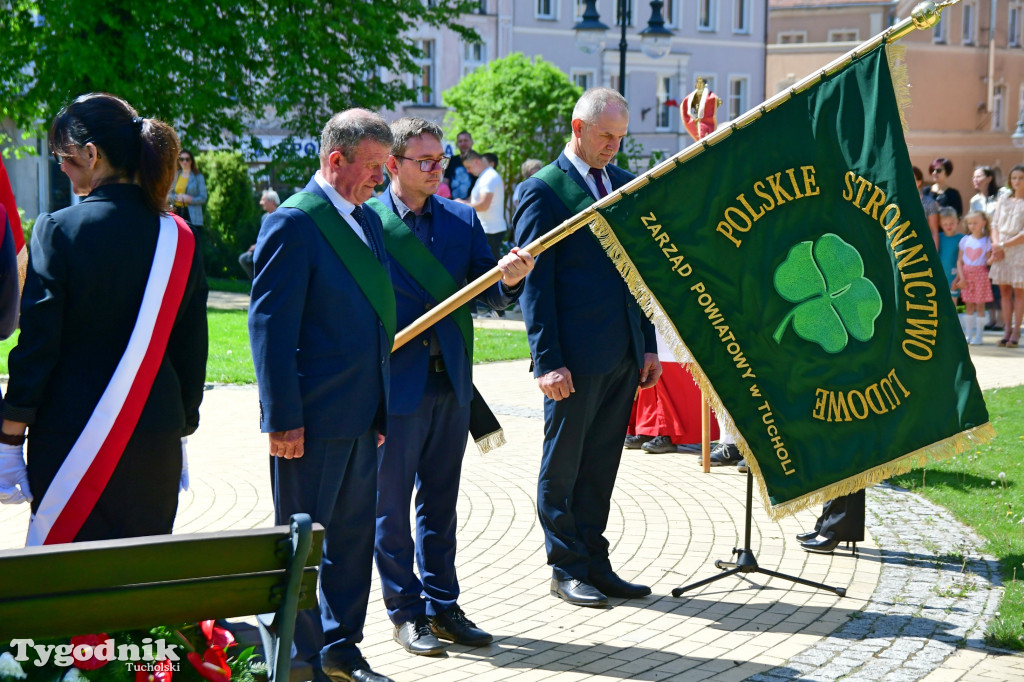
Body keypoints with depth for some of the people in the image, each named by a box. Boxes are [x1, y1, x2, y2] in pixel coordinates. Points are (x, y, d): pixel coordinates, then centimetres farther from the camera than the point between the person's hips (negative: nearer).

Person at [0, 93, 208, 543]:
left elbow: (36, 346, -10)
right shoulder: (179, 237, 2)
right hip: (156, 445, 4)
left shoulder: (58, 230, -11)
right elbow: (192, 349, 7)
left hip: (72, 439, -4)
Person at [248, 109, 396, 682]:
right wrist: (283, 418, -18)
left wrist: (382, 408, 15)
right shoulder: (293, 224, -13)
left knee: (354, 535, 15)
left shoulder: (368, 221, 13)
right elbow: (270, 326, -15)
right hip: (314, 418, -8)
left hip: (362, 417, 8)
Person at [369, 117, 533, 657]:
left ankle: (442, 606, 23)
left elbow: (487, 293, 3)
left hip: (451, 384, 5)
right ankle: (406, 612, 17)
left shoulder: (462, 220, 7)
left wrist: (509, 280, -20)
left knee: (440, 502, 14)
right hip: (394, 384, -4)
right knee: (391, 505, 5)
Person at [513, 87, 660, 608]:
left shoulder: (625, 184, 13)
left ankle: (594, 561, 21)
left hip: (623, 356, 6)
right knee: (563, 466, 5)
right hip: (575, 359, -6)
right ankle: (566, 569, 14)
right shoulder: (543, 190, -7)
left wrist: (648, 345, 11)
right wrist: (547, 361, -15)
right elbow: (535, 283, -10)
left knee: (601, 465, 12)